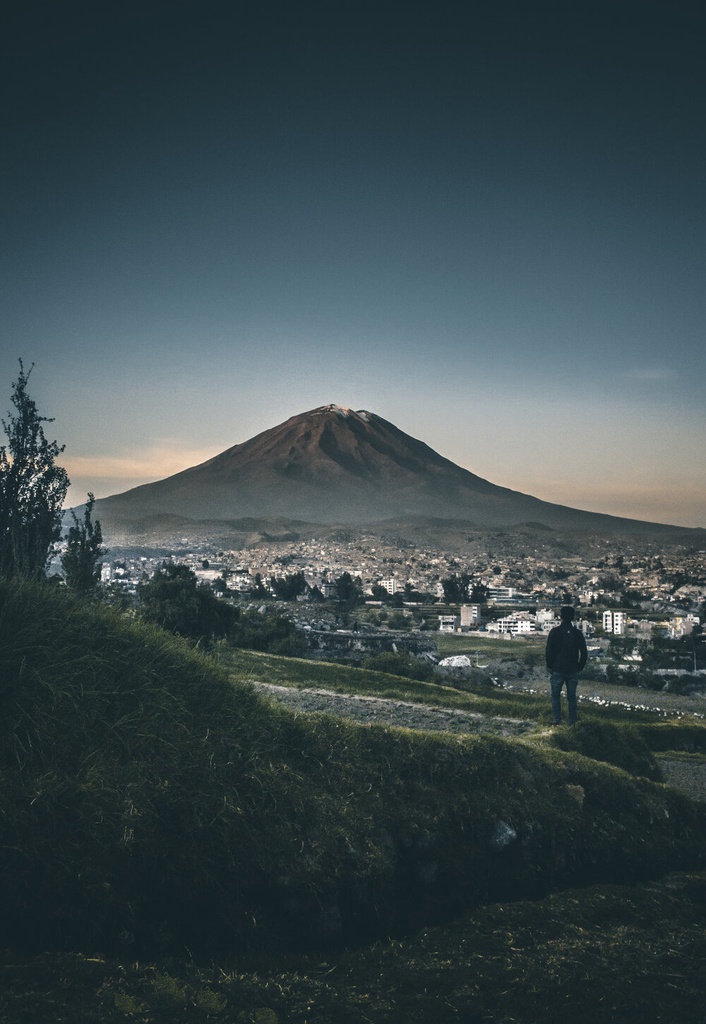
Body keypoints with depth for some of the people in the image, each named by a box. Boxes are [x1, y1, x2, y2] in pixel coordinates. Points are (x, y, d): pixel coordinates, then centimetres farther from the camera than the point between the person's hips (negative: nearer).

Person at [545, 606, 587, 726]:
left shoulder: (555, 631, -7)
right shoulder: (578, 633, 1)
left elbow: (549, 651, -7)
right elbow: (584, 653, 2)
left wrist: (550, 666, 5)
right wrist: (579, 667, 12)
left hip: (558, 670, -2)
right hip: (573, 671, 2)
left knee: (555, 696, 8)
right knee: (571, 697, 9)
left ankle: (557, 721, 2)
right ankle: (572, 722, 9)